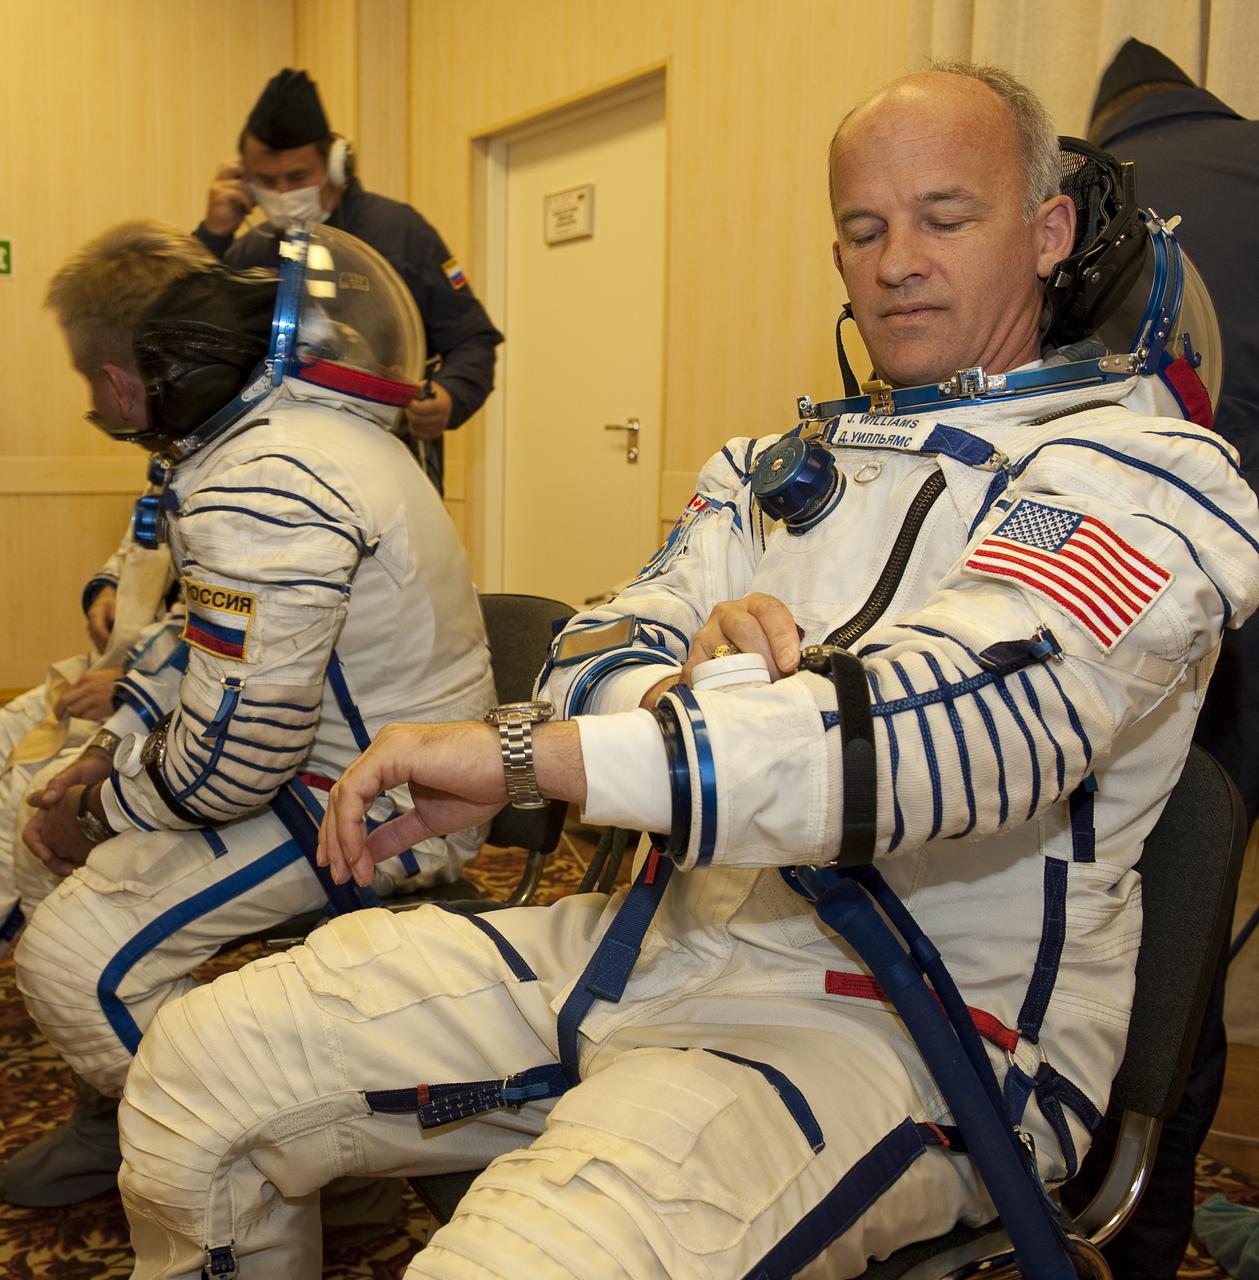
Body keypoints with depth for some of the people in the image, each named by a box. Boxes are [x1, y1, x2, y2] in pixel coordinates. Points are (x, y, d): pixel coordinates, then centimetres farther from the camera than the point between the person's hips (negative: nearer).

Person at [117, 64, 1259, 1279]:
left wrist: (519, 755, -28)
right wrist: (688, 681, -20)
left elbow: (980, 711, -24)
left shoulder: (1145, 469, -5)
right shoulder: (772, 470, 17)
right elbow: (595, 655, 7)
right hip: (667, 933, 7)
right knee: (193, 1066, 1)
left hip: (911, 1023, -6)